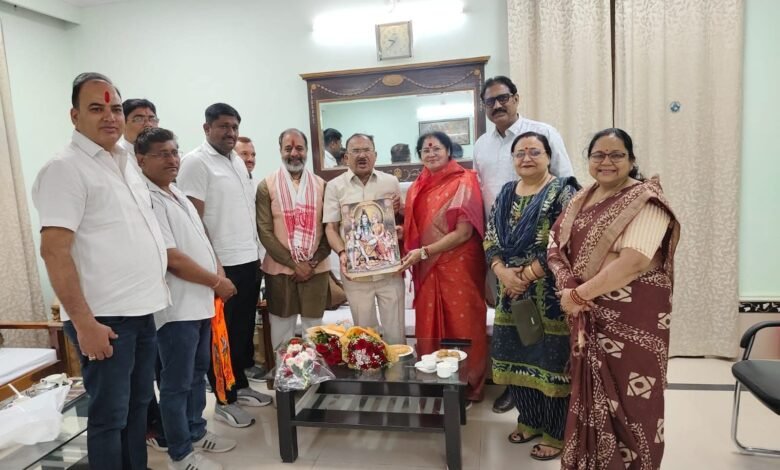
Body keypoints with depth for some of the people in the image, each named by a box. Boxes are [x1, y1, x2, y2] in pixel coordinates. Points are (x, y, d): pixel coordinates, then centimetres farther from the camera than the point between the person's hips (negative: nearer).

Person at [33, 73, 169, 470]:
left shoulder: (124, 164, 13)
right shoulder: (66, 168, -12)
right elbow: (54, 250, -18)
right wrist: (84, 322, -21)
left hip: (143, 311, 8)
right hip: (105, 318, -8)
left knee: (137, 405, 19)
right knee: (109, 414, 5)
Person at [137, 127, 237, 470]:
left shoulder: (177, 194, 13)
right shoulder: (146, 198, -16)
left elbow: (200, 239, 20)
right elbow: (171, 258, -22)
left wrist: (218, 272, 4)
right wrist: (216, 282, -12)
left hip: (200, 301, 9)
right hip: (176, 307, -9)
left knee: (198, 373, 20)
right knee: (177, 382, 3)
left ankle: (196, 432, 36)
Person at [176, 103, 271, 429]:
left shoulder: (237, 161, 14)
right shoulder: (196, 162, -10)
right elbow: (192, 218, -15)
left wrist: (256, 250, 14)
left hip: (249, 259, 8)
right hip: (222, 264, -8)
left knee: (245, 329, 16)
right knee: (223, 334, 3)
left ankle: (241, 386, 31)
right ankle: (224, 400, 16)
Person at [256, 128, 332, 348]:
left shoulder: (321, 185, 6)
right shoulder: (267, 186, 0)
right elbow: (264, 231, -6)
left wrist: (313, 262, -8)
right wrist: (294, 263, -11)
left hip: (317, 269, 2)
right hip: (280, 269, -1)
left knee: (314, 328, 10)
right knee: (282, 329, 6)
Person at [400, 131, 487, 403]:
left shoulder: (463, 182, -7)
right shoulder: (418, 188, 12)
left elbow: (464, 232, -14)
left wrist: (424, 252, -16)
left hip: (458, 266, -5)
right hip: (427, 268, 6)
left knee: (462, 326, 3)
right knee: (429, 328, 8)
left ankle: (468, 385, 20)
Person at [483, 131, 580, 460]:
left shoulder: (562, 192, -6)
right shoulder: (505, 194, 11)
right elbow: (490, 238, 7)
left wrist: (527, 274, -17)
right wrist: (503, 272, -10)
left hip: (549, 295, -5)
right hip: (512, 293, 6)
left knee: (551, 360, 3)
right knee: (518, 357, 14)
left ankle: (556, 433, 21)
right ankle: (529, 420, 34)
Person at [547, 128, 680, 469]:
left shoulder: (646, 201, -12)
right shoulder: (581, 200, 10)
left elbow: (633, 263, -23)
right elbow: (556, 246, 5)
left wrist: (578, 294, -18)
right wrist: (567, 287, -14)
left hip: (632, 316, -6)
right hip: (588, 315, 6)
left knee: (627, 398, 5)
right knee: (591, 392, 15)